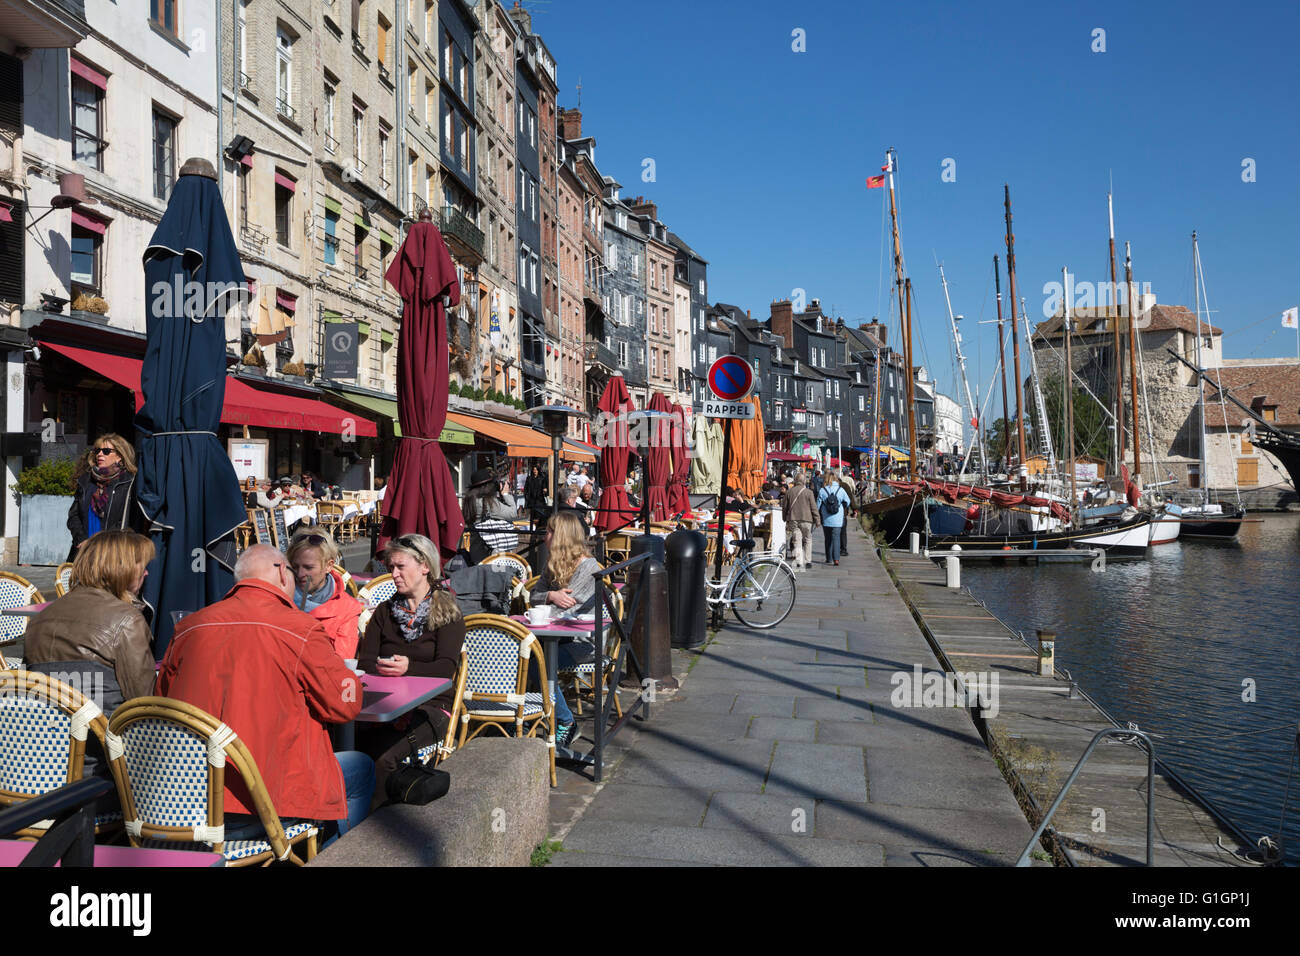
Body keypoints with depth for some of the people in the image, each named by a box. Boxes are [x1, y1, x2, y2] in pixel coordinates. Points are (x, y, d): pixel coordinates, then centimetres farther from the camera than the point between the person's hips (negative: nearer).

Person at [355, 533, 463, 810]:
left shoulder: (447, 612, 4)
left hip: (430, 706, -4)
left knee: (384, 758, -31)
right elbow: (364, 661, 8)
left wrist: (409, 668, -27)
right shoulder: (385, 612, 18)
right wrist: (380, 667, -16)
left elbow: (446, 667, -8)